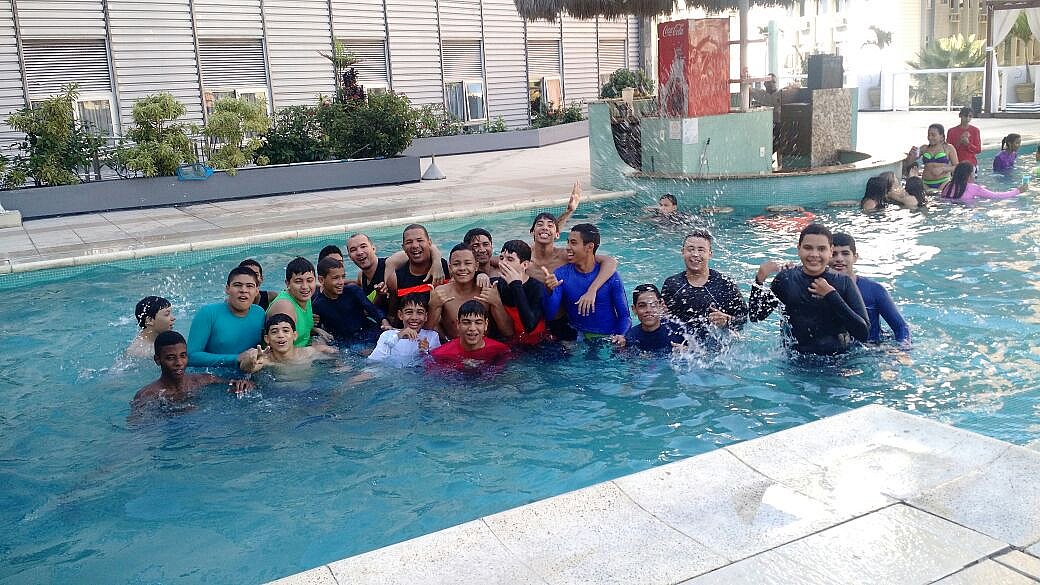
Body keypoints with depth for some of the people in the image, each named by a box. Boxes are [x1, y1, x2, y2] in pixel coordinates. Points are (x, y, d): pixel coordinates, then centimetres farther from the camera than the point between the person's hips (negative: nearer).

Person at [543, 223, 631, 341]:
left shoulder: (610, 276, -4)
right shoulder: (561, 274, 1)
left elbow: (624, 316, 0)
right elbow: (550, 314, -6)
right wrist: (550, 291, -24)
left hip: (608, 337, -1)